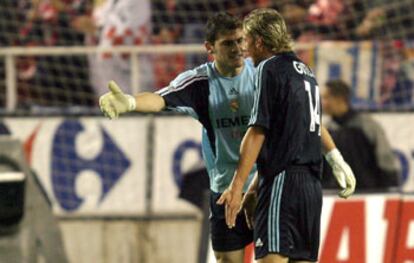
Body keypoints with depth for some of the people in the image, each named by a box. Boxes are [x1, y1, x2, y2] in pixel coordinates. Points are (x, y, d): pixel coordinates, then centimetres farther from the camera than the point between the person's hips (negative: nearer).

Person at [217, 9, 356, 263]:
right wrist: (254, 187, 27)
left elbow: (257, 132, -11)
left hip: (283, 182, -8)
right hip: (312, 184, 8)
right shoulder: (305, 71, 20)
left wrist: (237, 185, -12)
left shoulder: (270, 68, -4)